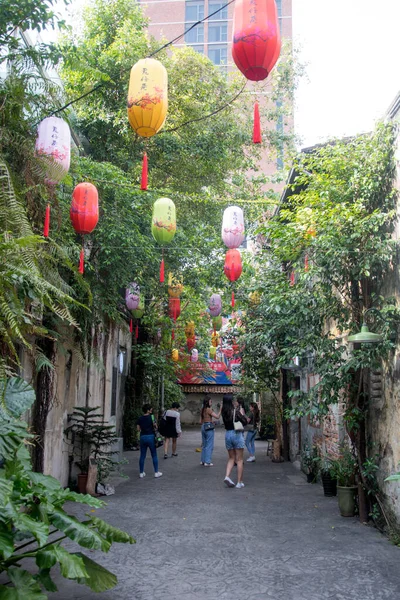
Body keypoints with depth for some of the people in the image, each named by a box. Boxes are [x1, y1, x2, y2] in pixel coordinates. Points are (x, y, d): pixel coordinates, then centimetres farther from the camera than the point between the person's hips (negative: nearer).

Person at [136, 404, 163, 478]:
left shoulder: (140, 419, 3)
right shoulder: (151, 417, -9)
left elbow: (138, 429, 7)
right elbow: (155, 426, -6)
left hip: (142, 437, 4)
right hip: (151, 437, -4)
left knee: (142, 456, 9)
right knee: (154, 455, 6)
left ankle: (141, 473, 13)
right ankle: (156, 472, 10)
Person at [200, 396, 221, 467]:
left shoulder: (203, 410, 11)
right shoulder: (209, 409, -13)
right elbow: (217, 417, -18)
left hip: (203, 427, 8)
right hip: (209, 427, -8)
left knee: (204, 445, 16)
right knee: (209, 445, -3)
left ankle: (203, 460, 21)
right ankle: (207, 462, -2)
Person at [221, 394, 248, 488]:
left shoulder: (224, 412, 0)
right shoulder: (236, 411, -15)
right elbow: (245, 422, -9)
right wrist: (242, 413, 6)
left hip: (227, 434, 5)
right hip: (237, 434, -5)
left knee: (231, 458, 17)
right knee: (239, 460, 5)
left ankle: (227, 476, -2)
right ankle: (239, 482, 8)